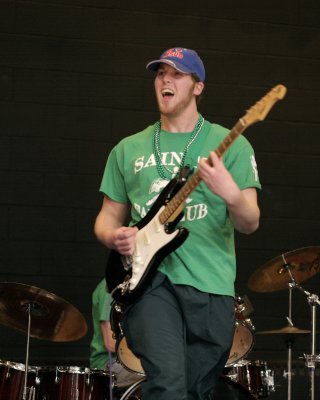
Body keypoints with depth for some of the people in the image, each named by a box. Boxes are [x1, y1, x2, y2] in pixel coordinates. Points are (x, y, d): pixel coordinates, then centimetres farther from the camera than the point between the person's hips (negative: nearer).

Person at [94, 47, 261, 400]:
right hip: (148, 278, 0)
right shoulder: (128, 149, 14)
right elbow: (108, 216, 19)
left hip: (211, 288, 0)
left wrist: (231, 194, -24)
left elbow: (250, 224, -1)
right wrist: (113, 236, -5)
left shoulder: (230, 145, 6)